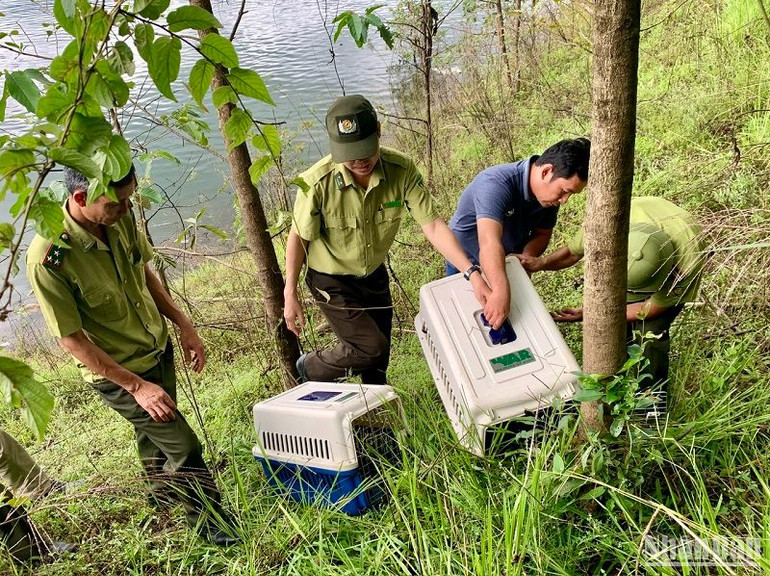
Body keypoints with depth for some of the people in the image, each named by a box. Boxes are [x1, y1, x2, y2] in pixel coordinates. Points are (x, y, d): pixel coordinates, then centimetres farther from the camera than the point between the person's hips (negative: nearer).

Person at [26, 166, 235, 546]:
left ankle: (164, 497, 53)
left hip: (158, 348, 6)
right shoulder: (48, 258, -31)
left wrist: (183, 325, 2)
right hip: (117, 373, -6)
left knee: (154, 434, 27)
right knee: (184, 448, -1)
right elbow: (71, 339, -23)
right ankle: (217, 532, 21)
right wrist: (137, 386, -21)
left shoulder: (121, 217, -11)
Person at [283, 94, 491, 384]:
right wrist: (290, 294, -11)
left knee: (378, 363, 15)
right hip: (332, 281, -4)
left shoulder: (402, 170, -22)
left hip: (375, 274, 4)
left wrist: (472, 273, -33)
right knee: (371, 346, -11)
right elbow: (299, 237, -15)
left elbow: (432, 225, -23)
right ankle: (311, 368, 17)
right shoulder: (317, 182, -29)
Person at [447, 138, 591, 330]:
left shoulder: (549, 192, -15)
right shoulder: (496, 184, -37)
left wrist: (527, 257, -25)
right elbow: (489, 242, -51)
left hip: (508, 266, 6)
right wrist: (501, 292, -65)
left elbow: (542, 233, -3)